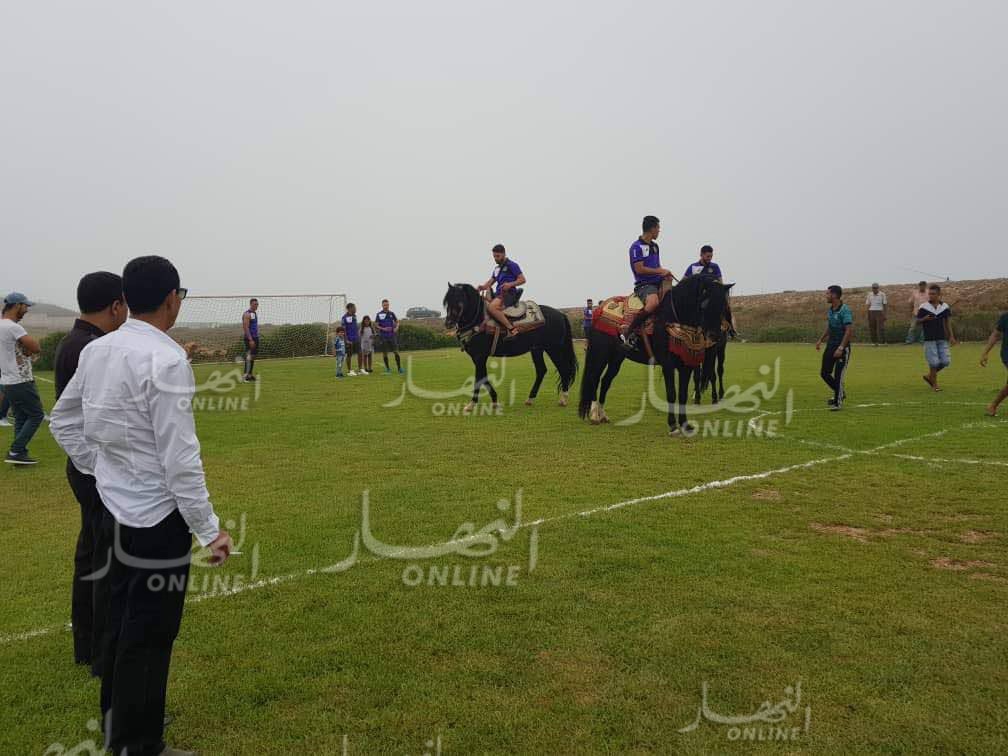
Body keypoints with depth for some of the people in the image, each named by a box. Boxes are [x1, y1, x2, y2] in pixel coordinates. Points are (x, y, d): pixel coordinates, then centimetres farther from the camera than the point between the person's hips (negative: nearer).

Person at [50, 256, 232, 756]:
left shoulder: (97, 350, 4)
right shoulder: (166, 359, -21)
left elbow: (63, 422, 15)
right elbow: (180, 458, -22)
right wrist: (209, 529, -16)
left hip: (115, 510, 9)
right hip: (156, 518, -9)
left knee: (121, 624, 24)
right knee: (149, 638, 4)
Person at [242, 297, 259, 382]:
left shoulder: (255, 313, 17)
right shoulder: (247, 314, -11)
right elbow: (246, 328, -18)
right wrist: (250, 340, -24)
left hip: (255, 337, 9)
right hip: (250, 338, -9)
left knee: (253, 356, 10)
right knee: (249, 356, -11)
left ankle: (250, 374, 15)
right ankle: (246, 375, -11)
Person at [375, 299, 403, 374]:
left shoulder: (391, 313, 6)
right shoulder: (379, 314, -1)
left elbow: (397, 322, 14)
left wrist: (396, 327, -6)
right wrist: (383, 329, -16)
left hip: (392, 336, 1)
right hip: (383, 336, -1)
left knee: (396, 351, -4)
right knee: (385, 353, 4)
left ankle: (399, 368, 1)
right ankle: (387, 368, 15)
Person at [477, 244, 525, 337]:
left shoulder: (512, 265, -1)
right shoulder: (497, 268, 23)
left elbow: (522, 280, -6)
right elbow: (490, 282, 21)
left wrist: (510, 284, -22)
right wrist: (482, 287, -1)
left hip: (509, 294, -9)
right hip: (498, 294, 9)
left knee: (491, 307, -34)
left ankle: (511, 329, -35)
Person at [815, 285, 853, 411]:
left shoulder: (845, 311, -18)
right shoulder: (830, 310, 8)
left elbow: (849, 331, -23)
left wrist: (841, 348, -26)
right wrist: (821, 340, 17)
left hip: (842, 347, -8)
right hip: (830, 345, 8)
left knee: (838, 376, -3)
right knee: (824, 373, 10)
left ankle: (838, 402, 9)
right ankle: (840, 393, 31)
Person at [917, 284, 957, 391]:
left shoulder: (945, 307, 4)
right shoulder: (923, 307, -4)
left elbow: (948, 323, 11)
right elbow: (917, 321, 1)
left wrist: (951, 336, 7)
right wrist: (924, 319, -21)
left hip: (942, 339, 3)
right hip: (929, 339, -3)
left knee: (946, 361, 1)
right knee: (934, 362, -4)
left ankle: (929, 376, 22)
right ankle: (934, 383, 13)